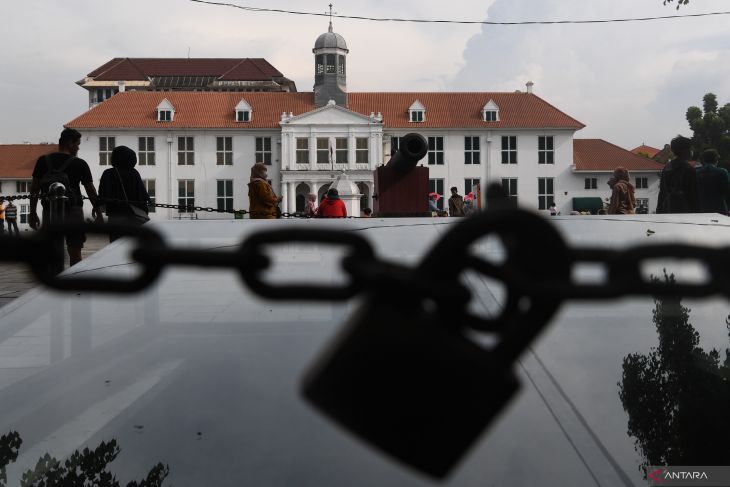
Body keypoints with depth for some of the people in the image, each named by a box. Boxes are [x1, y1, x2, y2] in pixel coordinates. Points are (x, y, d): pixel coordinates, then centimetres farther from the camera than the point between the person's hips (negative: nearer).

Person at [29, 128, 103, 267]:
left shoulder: (43, 161, 5)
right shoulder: (79, 164, -3)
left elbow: (34, 189, 5)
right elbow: (91, 191, 1)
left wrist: (32, 213, 12)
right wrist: (98, 211, 11)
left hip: (49, 212, 3)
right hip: (73, 212, -2)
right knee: (74, 251, 4)